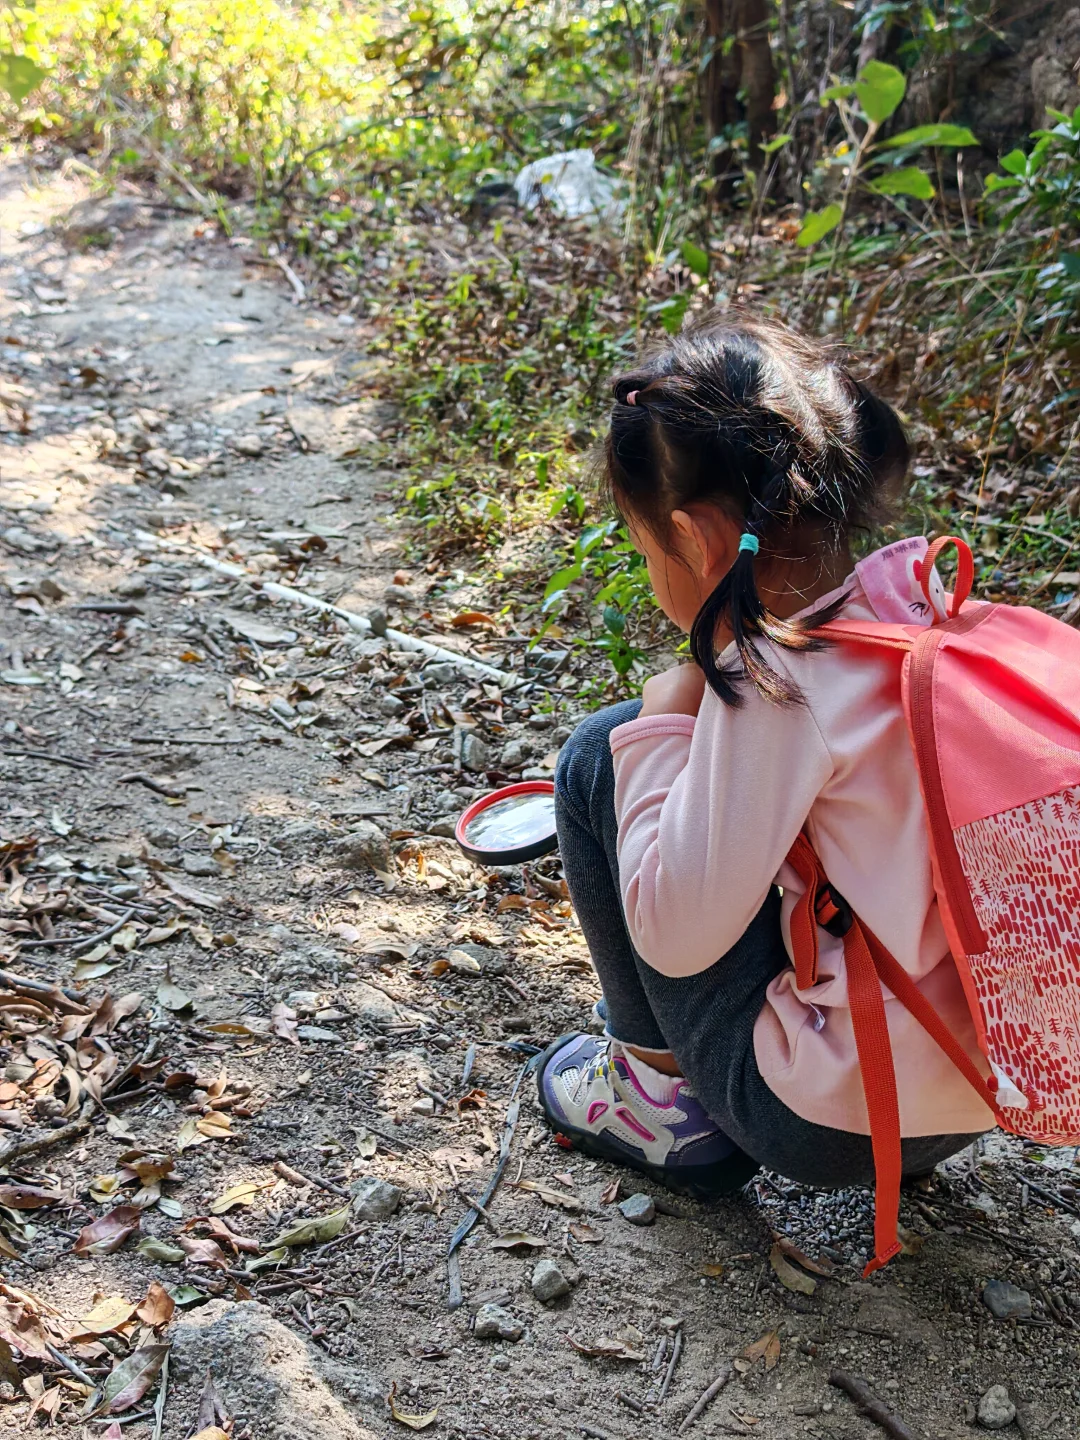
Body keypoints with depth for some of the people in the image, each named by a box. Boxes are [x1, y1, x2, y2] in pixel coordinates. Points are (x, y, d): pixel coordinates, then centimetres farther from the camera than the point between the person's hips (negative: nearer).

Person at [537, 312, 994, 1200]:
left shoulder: (778, 684, -23)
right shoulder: (919, 601, -1)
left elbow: (673, 929, -20)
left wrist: (662, 728, -9)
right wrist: (704, 725, 14)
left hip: (841, 1123, -8)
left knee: (601, 761, -1)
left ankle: (662, 1092, 12)